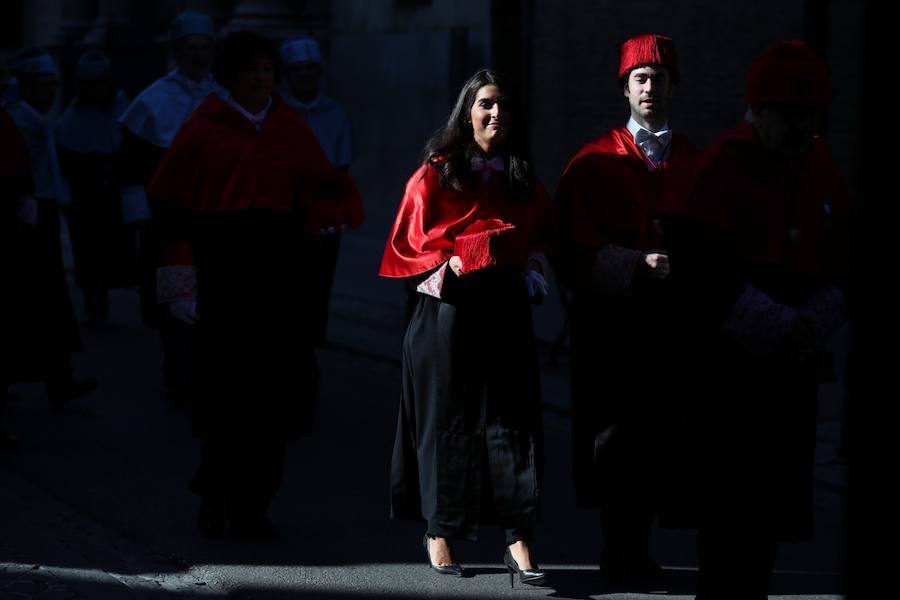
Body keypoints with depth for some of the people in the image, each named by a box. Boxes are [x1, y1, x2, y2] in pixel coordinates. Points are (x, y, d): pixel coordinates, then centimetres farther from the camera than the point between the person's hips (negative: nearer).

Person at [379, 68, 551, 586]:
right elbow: (409, 242, 3)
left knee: (512, 417, -4)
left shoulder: (525, 180, 13)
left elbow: (541, 239, 22)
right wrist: (449, 266, -10)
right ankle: (440, 532, 11)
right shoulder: (436, 174, 2)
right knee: (448, 418, 2)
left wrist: (531, 273, 4)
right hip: (449, 310, -3)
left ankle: (519, 539, -7)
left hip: (507, 309, 3)